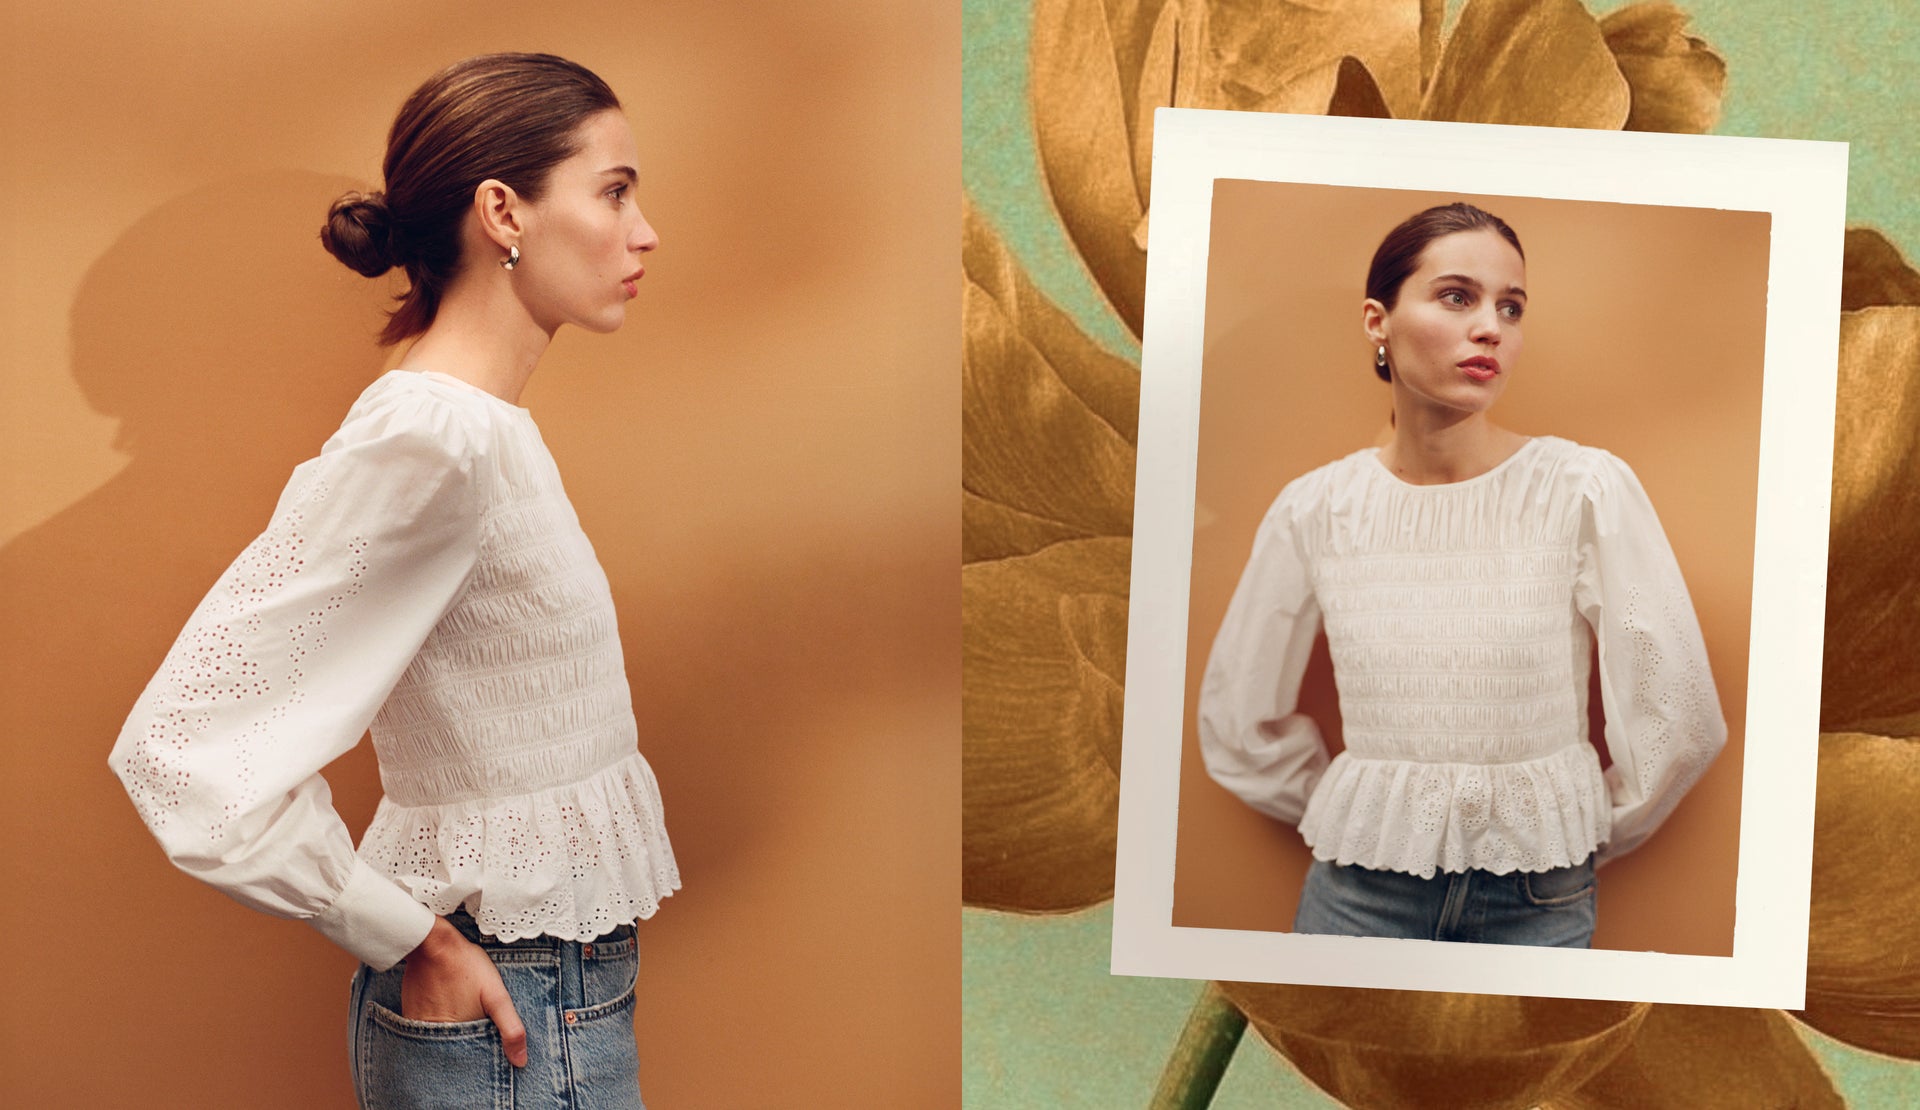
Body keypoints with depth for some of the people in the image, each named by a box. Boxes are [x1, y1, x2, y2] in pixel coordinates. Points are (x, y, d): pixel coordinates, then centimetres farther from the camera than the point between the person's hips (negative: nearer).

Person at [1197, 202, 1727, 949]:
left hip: (1536, 905, 0)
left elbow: (1678, 717, -6)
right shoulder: (1316, 509, -5)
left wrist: (1586, 839, 4)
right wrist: (1353, 820, 8)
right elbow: (1239, 719, 5)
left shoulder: (1587, 489, -11)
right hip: (1358, 893, 1)